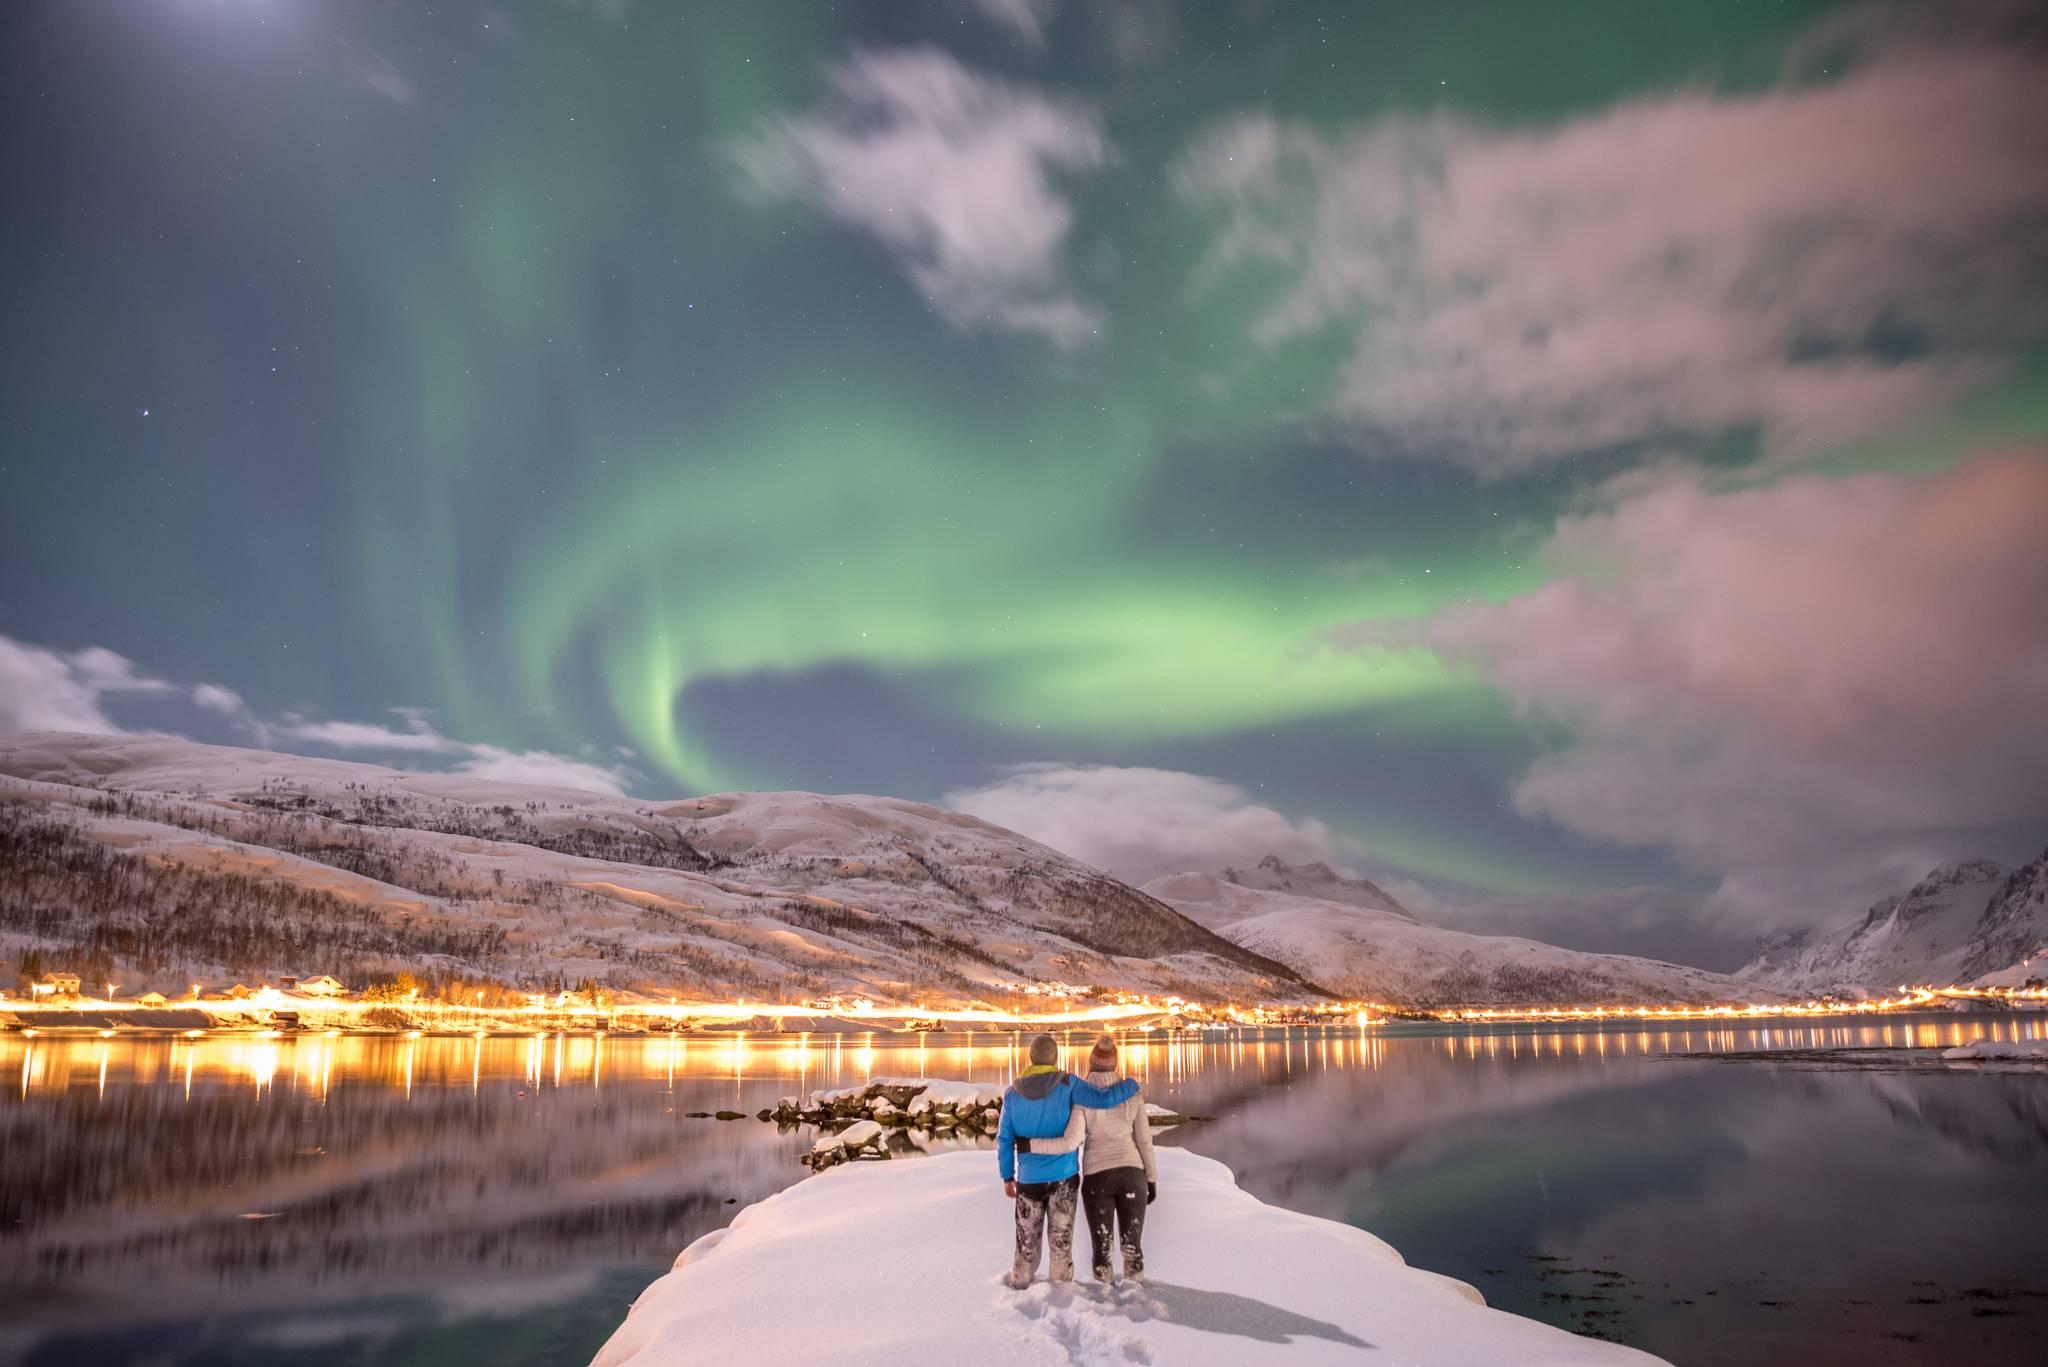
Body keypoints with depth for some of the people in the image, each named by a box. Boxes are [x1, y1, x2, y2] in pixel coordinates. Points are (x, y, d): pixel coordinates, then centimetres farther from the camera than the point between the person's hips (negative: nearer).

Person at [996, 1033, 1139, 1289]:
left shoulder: (1013, 1093, -1)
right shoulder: (1067, 1084, -10)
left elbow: (1004, 1139, 2)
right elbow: (1104, 1099, -17)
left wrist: (1007, 1176, 12)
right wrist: (1131, 1085, 0)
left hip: (1028, 1180, 2)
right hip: (1063, 1177, -2)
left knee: (1027, 1242, 16)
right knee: (1061, 1241, 10)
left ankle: (1019, 1287, 25)